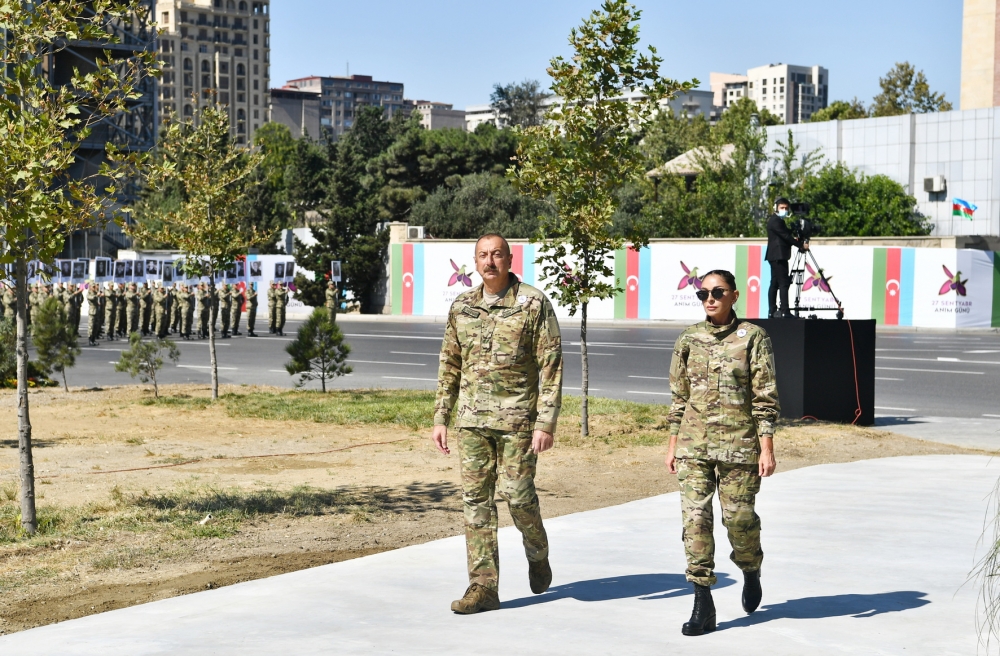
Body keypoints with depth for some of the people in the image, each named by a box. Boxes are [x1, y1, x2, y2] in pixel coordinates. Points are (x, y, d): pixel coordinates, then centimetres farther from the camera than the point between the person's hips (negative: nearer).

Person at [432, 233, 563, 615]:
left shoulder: (533, 304, -6)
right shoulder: (462, 307, 8)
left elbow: (551, 367, -8)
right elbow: (449, 366, 15)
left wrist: (546, 423, -15)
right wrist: (440, 418, 10)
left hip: (517, 418, -4)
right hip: (471, 418, 4)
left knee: (517, 493, -4)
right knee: (476, 499, 2)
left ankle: (537, 552, 28)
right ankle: (483, 586, 6)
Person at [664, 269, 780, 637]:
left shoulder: (752, 338, -3)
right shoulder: (689, 340, 7)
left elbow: (765, 398, -4)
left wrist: (767, 449, -9)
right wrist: (673, 445, 11)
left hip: (738, 445, -3)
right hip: (693, 445, 3)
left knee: (738, 517, 2)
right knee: (695, 518, -4)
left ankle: (751, 572, 35)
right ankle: (703, 607, 1)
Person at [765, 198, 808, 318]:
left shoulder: (779, 220, 21)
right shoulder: (775, 220, -11)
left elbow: (787, 235, 20)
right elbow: (786, 236, -17)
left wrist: (795, 238, 0)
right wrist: (801, 244, -14)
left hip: (776, 257, 11)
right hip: (778, 256, -11)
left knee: (775, 284, 8)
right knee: (784, 283, -15)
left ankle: (772, 311, 7)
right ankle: (785, 311, -20)